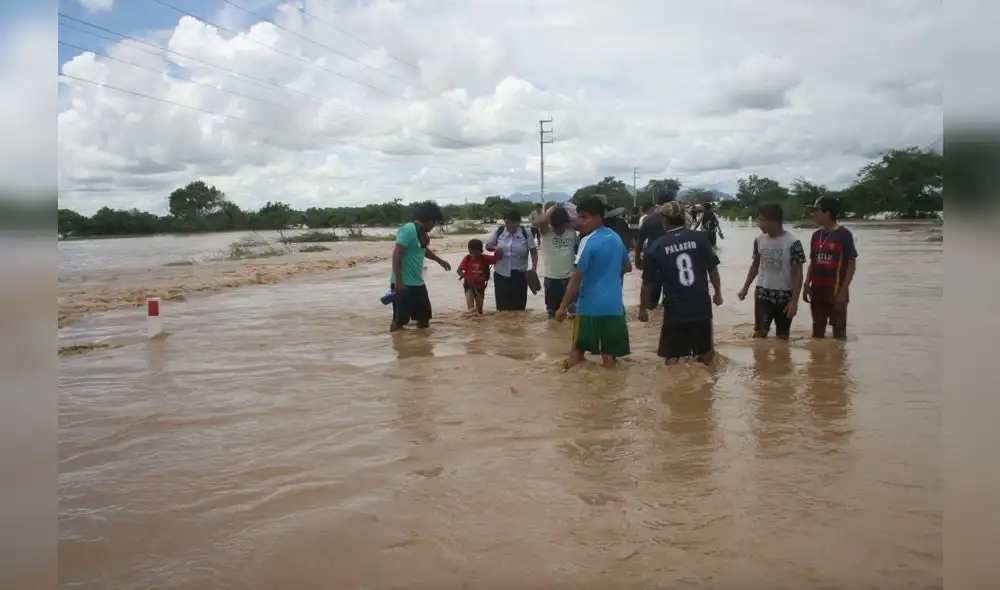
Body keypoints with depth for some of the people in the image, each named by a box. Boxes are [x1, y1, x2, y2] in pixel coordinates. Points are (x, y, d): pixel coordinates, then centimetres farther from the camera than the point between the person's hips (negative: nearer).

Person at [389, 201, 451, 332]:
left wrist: (440, 261, 41)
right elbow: (396, 255, -22)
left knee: (424, 318, 13)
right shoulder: (408, 230, -17)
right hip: (403, 283, -10)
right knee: (399, 320, -5)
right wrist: (398, 281, -26)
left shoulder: (421, 232, 12)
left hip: (417, 283, 10)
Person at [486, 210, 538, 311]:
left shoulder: (525, 233, -5)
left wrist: (534, 267, -12)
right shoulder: (499, 231, 0)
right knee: (502, 305, 5)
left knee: (519, 306, 3)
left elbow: (533, 251, -2)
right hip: (501, 274, 2)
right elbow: (488, 245, 8)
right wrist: (495, 247, -14)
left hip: (519, 274, -1)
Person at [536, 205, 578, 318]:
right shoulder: (546, 232, -7)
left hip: (569, 277, 1)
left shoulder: (572, 233, 0)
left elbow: (577, 249, 14)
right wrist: (553, 210, -15)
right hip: (551, 278, -1)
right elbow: (541, 222, -28)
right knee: (552, 310, 11)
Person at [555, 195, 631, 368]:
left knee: (578, 349, 8)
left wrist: (563, 307, -11)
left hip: (589, 305, -5)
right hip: (614, 305, 5)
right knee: (609, 353, 8)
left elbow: (576, 278, -15)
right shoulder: (615, 237, 9)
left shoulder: (588, 241, -12)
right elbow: (625, 266, 23)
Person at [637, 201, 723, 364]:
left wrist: (642, 308, 11)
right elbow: (713, 269, 0)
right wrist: (718, 293, 17)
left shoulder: (657, 246, -4)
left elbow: (648, 282, -1)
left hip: (674, 310, -1)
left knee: (672, 357, 11)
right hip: (701, 306, 2)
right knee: (705, 352, 20)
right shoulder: (699, 238, -3)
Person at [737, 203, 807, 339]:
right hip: (762, 294, 3)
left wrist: (794, 300, -15)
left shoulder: (792, 243, -14)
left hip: (785, 296, -3)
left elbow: (797, 274, -11)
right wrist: (745, 287, 14)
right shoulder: (759, 240, -1)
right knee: (759, 333, -4)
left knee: (782, 336, 11)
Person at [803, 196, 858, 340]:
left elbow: (851, 265, -9)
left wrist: (843, 291, -14)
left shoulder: (844, 235, -10)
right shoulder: (816, 235, 8)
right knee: (817, 330, 12)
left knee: (839, 331, 3)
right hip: (817, 291, 6)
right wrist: (806, 285, 4)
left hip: (836, 291, -6)